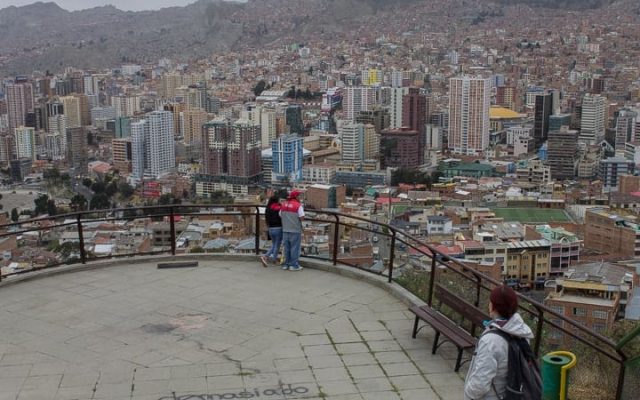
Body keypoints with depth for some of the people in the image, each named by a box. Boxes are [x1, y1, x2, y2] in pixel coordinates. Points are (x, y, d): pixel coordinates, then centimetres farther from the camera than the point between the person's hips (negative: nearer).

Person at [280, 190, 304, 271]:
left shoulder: (283, 205, 7)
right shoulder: (298, 205, -12)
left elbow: (280, 215, 13)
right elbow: (302, 217, -16)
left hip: (285, 230, 6)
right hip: (295, 230, -6)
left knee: (287, 247, 13)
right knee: (295, 247, 1)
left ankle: (286, 264, 18)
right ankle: (294, 265, 3)